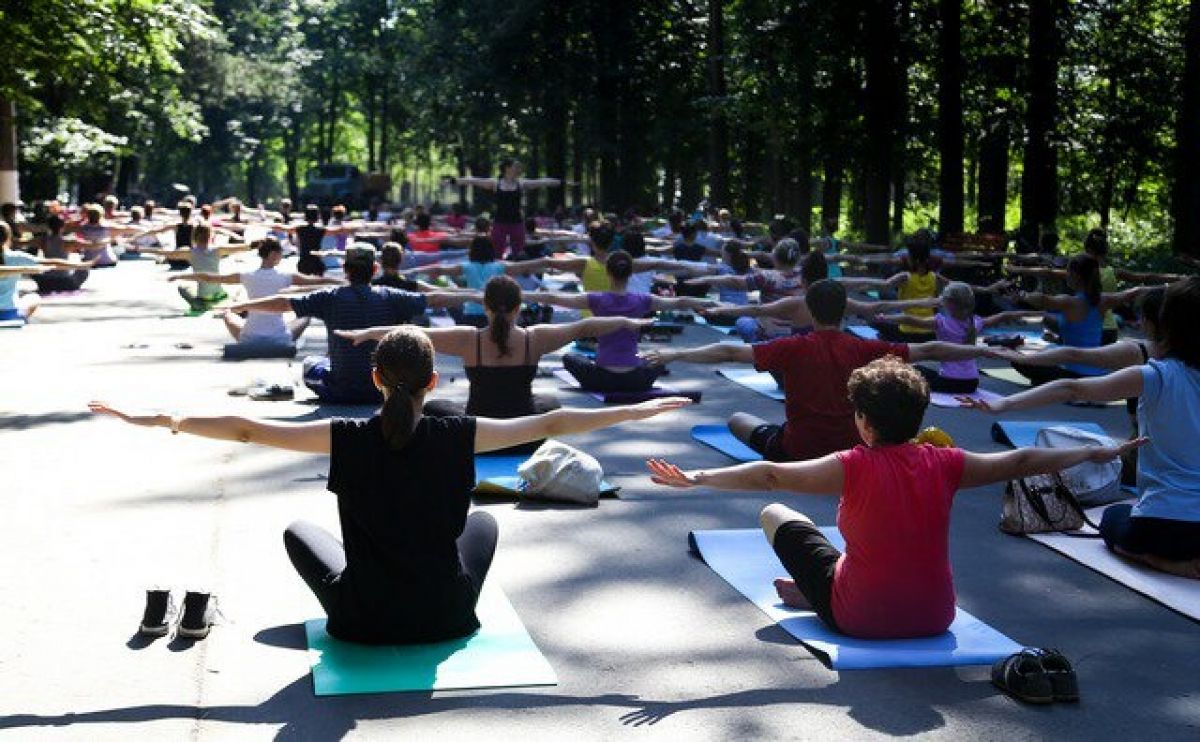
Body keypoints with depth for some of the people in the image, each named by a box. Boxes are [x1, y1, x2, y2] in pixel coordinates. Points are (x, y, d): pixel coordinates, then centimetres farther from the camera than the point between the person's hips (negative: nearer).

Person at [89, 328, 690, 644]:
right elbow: (549, 424, -7)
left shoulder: (347, 439, -14)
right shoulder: (458, 437, -14)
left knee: (300, 531, 27)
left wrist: (159, 420, 0)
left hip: (363, 621, 0)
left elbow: (247, 430, -10)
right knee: (483, 520, 30)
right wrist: (641, 410, 1)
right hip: (447, 617, 0)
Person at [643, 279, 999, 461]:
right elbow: (928, 351, -1)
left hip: (796, 453, -2)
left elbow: (729, 352, -16)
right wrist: (984, 351, 10)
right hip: (853, 452, 3)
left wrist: (674, 355, -10)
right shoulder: (864, 349, -8)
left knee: (738, 420, 22)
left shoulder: (793, 348, -13)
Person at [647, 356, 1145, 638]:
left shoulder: (853, 467, -18)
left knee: (774, 514, 9)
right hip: (935, 617, 4)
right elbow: (1019, 463, 4)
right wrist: (1095, 453, 17)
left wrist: (698, 478, -20)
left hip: (861, 619, -4)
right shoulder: (943, 464, -7)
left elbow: (769, 476, -23)